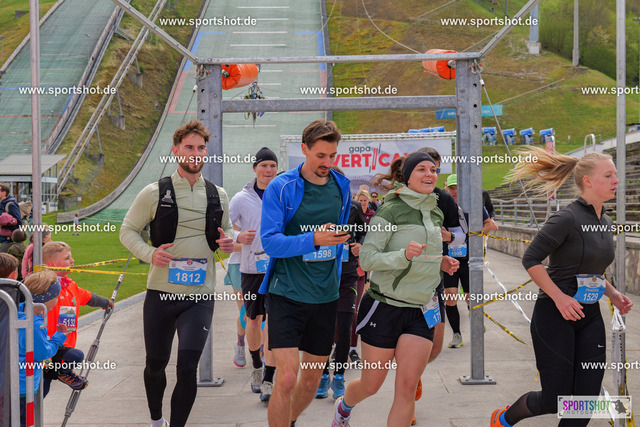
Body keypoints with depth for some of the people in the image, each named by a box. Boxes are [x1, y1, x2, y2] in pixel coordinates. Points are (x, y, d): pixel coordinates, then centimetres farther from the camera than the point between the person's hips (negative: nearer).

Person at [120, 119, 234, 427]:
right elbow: (127, 230, 3)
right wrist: (149, 253, -16)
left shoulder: (218, 196, 7)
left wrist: (228, 241, -2)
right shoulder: (155, 193, -2)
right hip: (160, 294, -1)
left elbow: (227, 229, 22)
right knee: (155, 364, 15)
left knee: (188, 369, -11)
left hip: (200, 297, 1)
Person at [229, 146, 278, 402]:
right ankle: (256, 367, 36)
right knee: (253, 320, 13)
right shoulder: (241, 199, 0)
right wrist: (239, 237, -18)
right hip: (251, 267, 1)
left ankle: (268, 381, -7)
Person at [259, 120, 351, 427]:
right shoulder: (281, 188, -9)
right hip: (287, 294, -5)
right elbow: (270, 241, -17)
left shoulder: (342, 187, 7)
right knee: (287, 378, -14)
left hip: (326, 296, 5)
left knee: (313, 380, 12)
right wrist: (314, 239, -29)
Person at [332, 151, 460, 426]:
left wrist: (441, 262, 6)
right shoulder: (391, 210, -11)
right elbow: (367, 258, -16)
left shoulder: (436, 213, 10)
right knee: (371, 385, 10)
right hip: (385, 307, -5)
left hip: (421, 311, 5)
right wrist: (404, 255, -31)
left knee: (407, 388, -6)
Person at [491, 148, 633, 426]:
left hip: (589, 319, 8)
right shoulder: (567, 218, -16)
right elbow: (531, 259, -16)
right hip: (555, 317, -7)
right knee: (555, 400, -1)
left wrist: (613, 294, 7)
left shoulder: (606, 223, 10)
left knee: (587, 399, 1)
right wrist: (559, 297, -20)